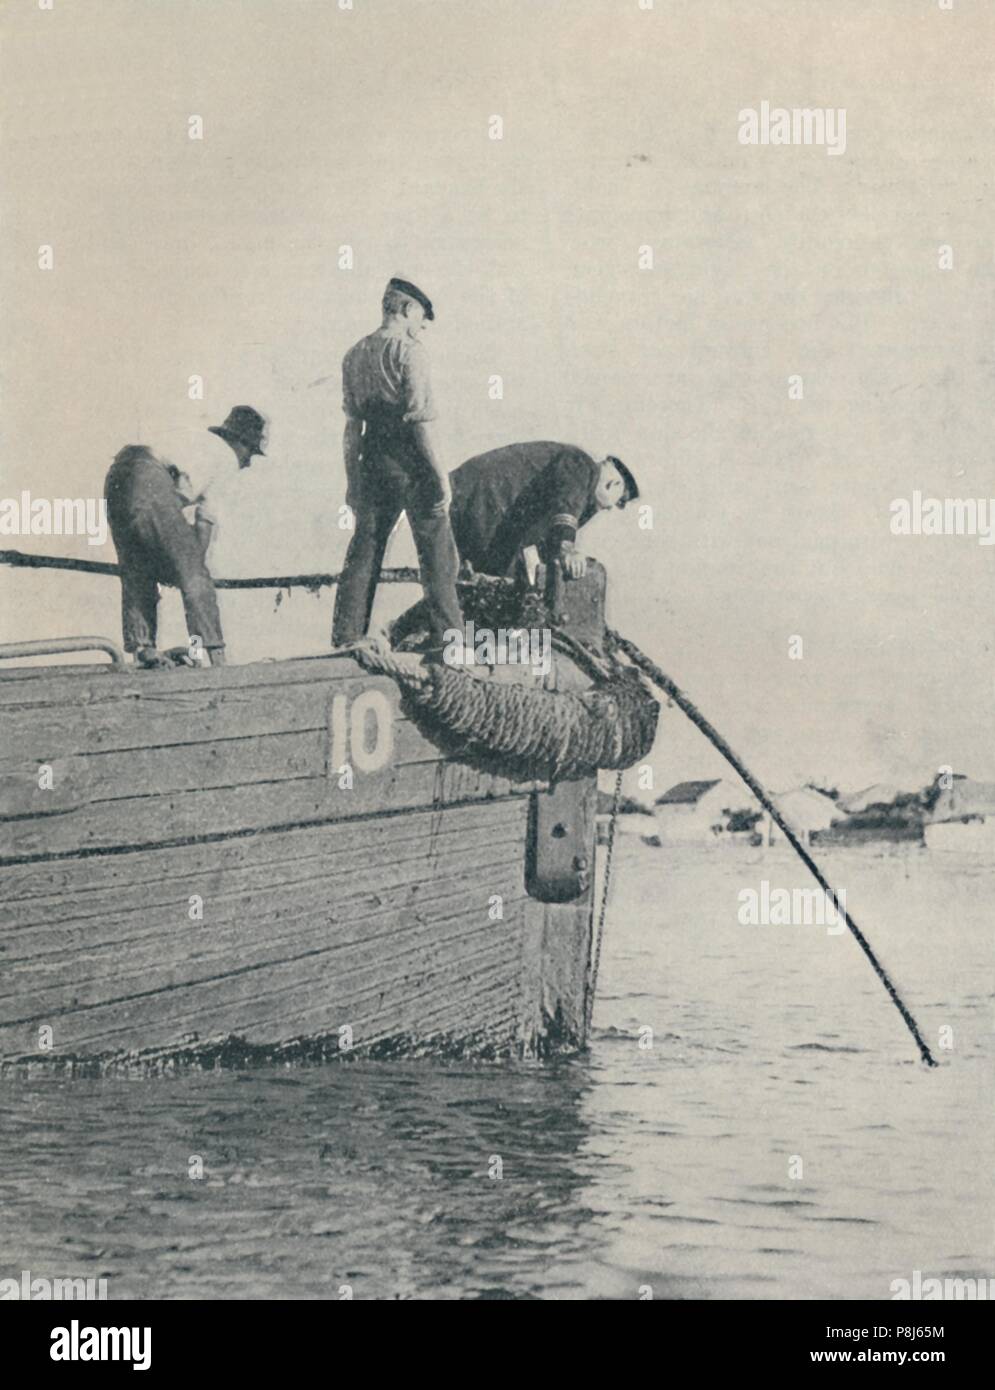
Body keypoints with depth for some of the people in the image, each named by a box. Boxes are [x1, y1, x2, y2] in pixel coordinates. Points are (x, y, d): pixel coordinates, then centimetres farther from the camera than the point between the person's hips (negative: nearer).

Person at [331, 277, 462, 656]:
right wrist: (440, 472, -13)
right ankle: (445, 636, 2)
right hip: (410, 464, -6)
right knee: (437, 552, 2)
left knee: (364, 549, 12)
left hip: (372, 463, 6)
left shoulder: (355, 355, 11)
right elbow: (419, 420, -16)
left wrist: (352, 479, 15)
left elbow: (352, 424, 11)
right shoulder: (410, 351, -10)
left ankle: (345, 639, 13)